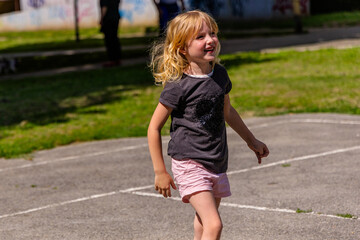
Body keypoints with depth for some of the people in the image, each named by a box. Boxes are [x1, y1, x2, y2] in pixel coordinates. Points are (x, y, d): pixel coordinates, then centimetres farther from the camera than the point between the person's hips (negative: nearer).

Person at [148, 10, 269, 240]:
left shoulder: (220, 74, 4)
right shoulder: (178, 86, -16)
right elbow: (154, 128, -9)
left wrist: (251, 140, 32)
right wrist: (160, 172, -8)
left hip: (217, 164, 7)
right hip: (190, 164, -7)